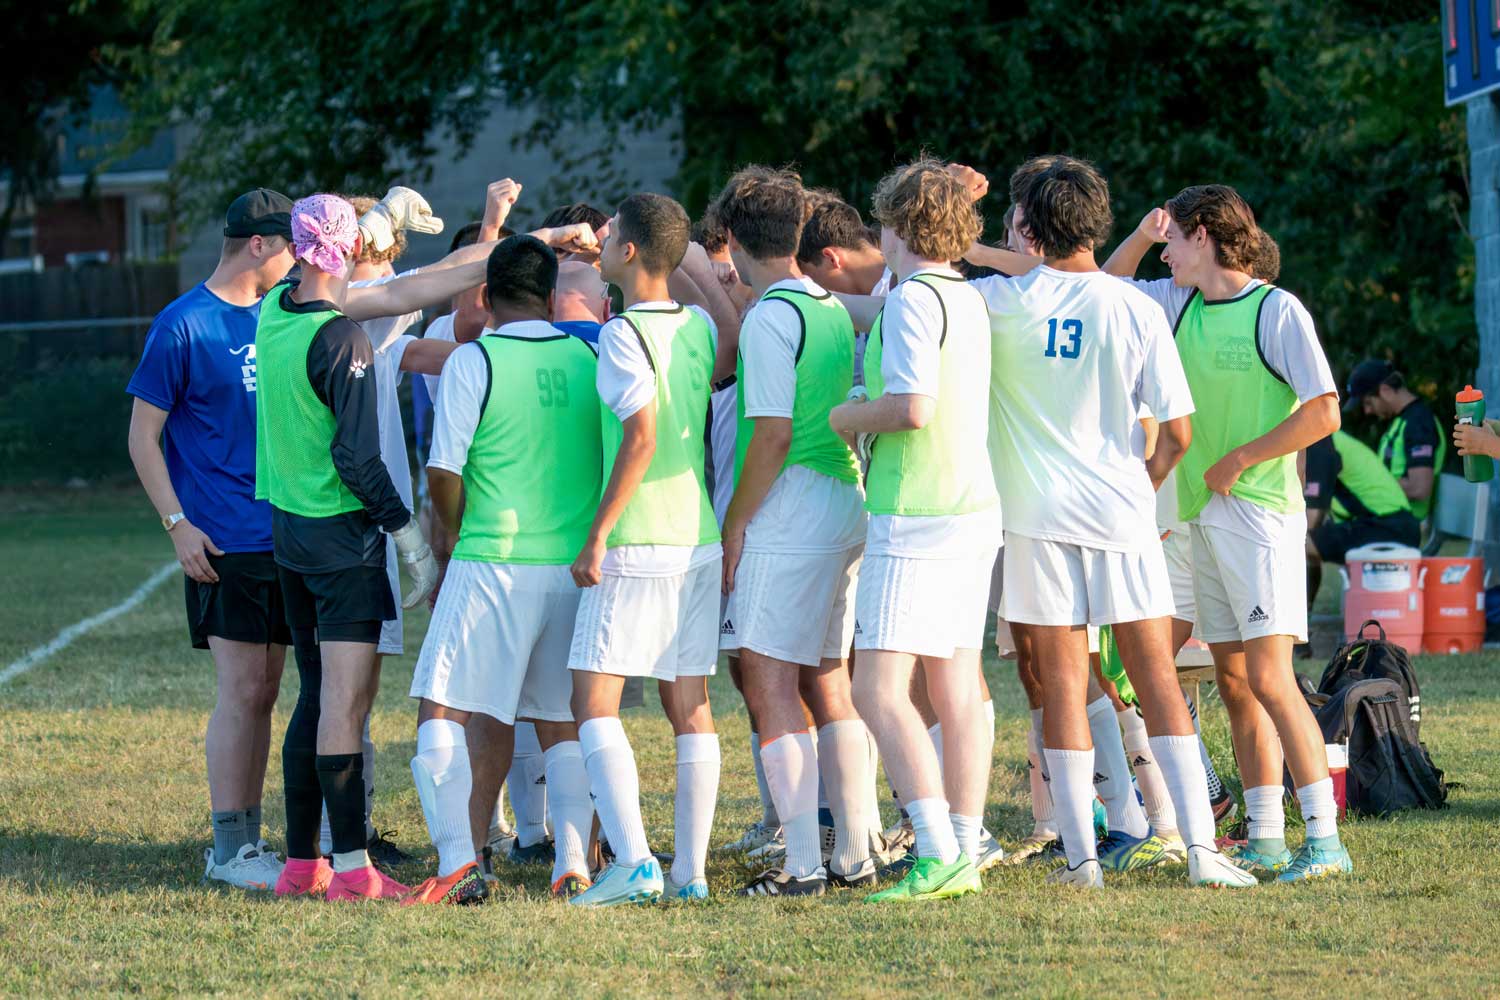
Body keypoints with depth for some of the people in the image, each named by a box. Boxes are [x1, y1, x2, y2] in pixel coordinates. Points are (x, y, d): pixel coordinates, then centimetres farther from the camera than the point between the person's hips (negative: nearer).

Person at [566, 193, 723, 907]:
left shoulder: (623, 334, -12)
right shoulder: (699, 329, 9)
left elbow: (642, 436, -20)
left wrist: (598, 533, -17)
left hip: (637, 545, -7)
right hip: (702, 539, 7)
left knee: (594, 701, -5)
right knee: (690, 706, 8)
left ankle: (634, 862, -17)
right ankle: (690, 870, 7)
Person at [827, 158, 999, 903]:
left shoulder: (911, 299, -13)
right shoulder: (967, 298, 13)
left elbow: (913, 406, -21)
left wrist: (850, 416, -5)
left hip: (916, 518, -9)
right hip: (974, 507, 9)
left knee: (879, 689, -11)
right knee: (956, 687, 9)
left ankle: (939, 854, -19)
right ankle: (964, 856, 9)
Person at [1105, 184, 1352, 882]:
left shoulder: (1277, 311, -9)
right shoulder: (1180, 303, 12)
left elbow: (1323, 413, -13)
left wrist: (1238, 458, -11)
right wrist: (1139, 237, 6)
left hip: (1260, 512, -8)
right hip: (1205, 514, 8)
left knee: (1268, 677, -15)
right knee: (1233, 681, 7)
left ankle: (1324, 839, -16)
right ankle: (1265, 841, 11)